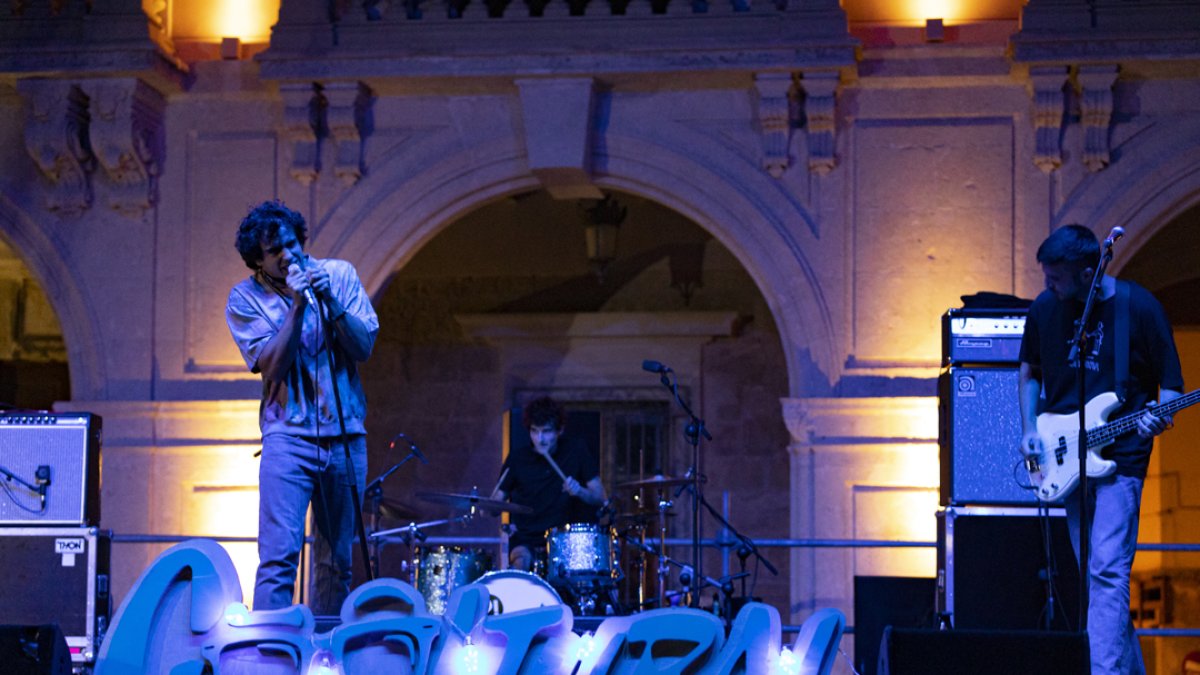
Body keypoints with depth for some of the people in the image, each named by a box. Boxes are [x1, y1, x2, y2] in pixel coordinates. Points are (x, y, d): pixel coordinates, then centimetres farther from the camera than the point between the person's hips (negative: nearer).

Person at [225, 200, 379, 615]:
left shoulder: (339, 274, 5)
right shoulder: (245, 299, -2)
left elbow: (363, 349, -2)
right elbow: (274, 366, -12)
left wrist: (331, 301, -15)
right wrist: (298, 306, -19)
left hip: (346, 436, 3)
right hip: (289, 436, -3)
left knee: (337, 561, 8)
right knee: (278, 556, -14)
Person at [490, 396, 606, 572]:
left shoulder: (576, 450, -1)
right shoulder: (518, 457, 0)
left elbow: (600, 497, 0)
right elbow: (497, 500, 6)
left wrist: (579, 491, -22)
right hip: (526, 538, 0)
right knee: (521, 561, -31)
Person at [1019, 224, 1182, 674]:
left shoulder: (1140, 308, -9)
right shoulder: (1045, 308, 2)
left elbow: (1169, 382, -1)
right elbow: (1029, 372, 17)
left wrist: (1160, 415, -22)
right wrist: (1030, 430, 5)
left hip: (1120, 456, -5)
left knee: (1107, 570, -16)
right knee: (1093, 573, 10)